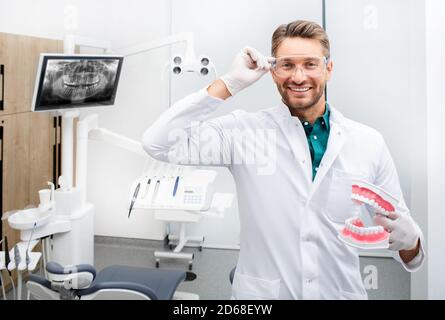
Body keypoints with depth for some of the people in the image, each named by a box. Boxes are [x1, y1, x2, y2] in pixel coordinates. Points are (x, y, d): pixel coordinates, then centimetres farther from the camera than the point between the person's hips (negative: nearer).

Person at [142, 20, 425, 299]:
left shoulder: (369, 142, -5)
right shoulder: (244, 130, -11)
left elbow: (398, 223, 1)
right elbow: (158, 143, -19)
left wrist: (409, 241, -22)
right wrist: (231, 83, -19)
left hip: (343, 292, 2)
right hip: (259, 293, -1)